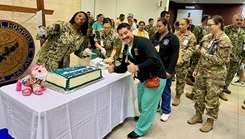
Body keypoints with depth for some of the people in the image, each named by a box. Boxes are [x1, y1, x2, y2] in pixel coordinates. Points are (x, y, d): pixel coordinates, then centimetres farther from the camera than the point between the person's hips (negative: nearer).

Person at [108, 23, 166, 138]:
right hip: (143, 79, 8)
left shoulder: (143, 42, -23)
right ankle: (146, 118, 51)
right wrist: (114, 68, -13)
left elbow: (153, 60, -34)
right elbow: (124, 67, 7)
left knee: (146, 106, 4)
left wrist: (137, 67, -46)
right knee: (141, 105, 22)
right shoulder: (126, 49, 3)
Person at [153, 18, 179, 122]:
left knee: (165, 90, 6)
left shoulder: (173, 38, -8)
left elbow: (174, 56, -13)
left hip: (165, 69, -5)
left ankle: (166, 111, 21)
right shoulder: (156, 36, 8)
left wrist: (170, 70, -18)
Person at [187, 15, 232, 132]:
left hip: (215, 75, -7)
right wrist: (197, 69, 13)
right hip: (202, 71, 7)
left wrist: (206, 53, -14)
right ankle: (198, 115, 34)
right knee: (198, 94, 15)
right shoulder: (207, 38, 6)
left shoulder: (225, 40, -15)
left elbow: (220, 61, -19)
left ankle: (210, 121, 26)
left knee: (212, 98, 7)